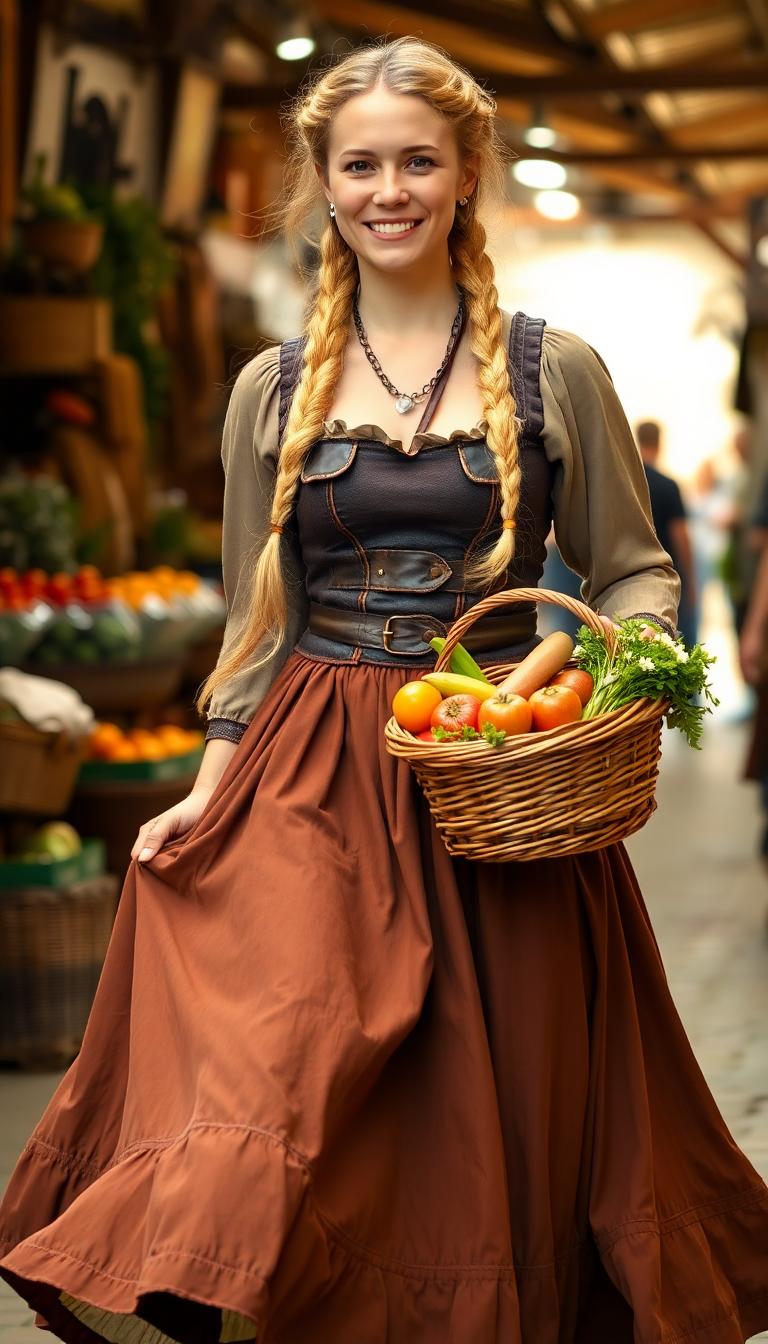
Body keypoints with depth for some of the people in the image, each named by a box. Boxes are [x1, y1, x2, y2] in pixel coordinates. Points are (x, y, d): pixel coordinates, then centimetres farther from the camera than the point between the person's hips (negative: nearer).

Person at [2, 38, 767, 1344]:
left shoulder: (556, 372, 3)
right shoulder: (272, 390, 9)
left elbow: (636, 573, 9)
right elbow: (258, 623, 13)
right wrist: (210, 786, 2)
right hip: (308, 792, 1)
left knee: (495, 1118, 4)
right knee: (271, 1100, -14)